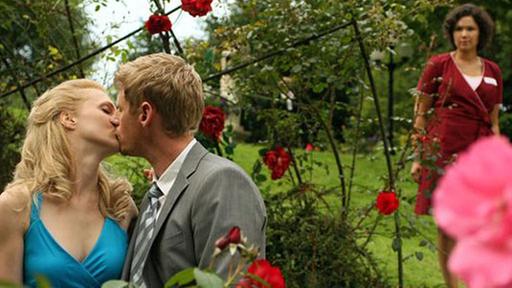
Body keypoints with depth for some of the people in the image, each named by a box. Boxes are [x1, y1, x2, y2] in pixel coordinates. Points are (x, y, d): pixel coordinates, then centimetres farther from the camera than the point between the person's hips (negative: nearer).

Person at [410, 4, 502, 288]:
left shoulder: (492, 71, 11)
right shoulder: (438, 65, 2)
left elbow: (493, 122, 15)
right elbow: (421, 115, 4)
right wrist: (418, 158, -1)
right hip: (443, 154, -3)